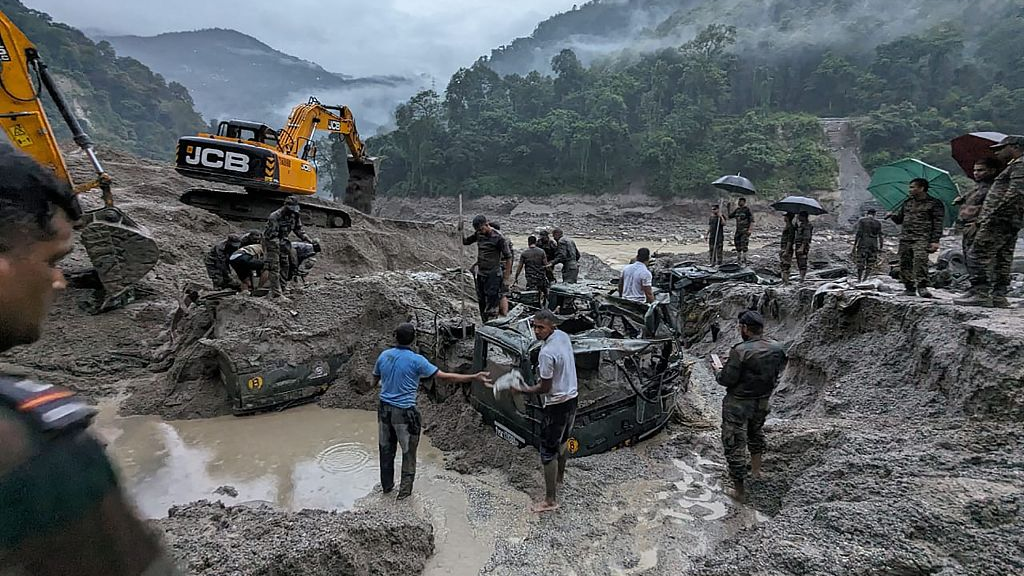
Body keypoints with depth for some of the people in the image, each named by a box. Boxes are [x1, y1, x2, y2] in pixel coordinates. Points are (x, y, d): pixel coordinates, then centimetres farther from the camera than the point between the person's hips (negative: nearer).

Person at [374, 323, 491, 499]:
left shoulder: (384, 356, -2)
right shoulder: (416, 360, -18)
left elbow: (375, 381, 13)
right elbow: (445, 376, -19)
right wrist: (474, 378, -17)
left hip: (385, 409, 5)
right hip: (404, 413, -5)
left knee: (386, 449, 20)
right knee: (408, 453, 12)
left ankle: (386, 485, 35)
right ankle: (405, 491, 20)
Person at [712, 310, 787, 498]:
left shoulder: (740, 351, -27)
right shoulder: (777, 349, -7)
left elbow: (727, 380, -22)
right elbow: (778, 371, 8)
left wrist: (719, 372, -2)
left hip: (738, 404, -7)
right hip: (763, 401, 7)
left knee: (734, 444, 6)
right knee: (756, 432, 32)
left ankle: (739, 488, 14)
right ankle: (756, 468, 49)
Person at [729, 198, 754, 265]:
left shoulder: (747, 210, -8)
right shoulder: (737, 210, 12)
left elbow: (752, 220, -10)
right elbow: (730, 216, 19)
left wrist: (749, 229, -18)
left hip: (745, 231, -7)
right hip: (738, 230, 7)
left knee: (744, 244, -9)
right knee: (737, 244, 8)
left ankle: (744, 260, -5)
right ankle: (738, 260, 18)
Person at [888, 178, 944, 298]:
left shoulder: (934, 203, 4)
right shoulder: (907, 203, 20)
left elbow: (938, 224, 0)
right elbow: (899, 220, 26)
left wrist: (935, 241, -8)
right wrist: (893, 216, 3)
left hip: (922, 238, -6)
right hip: (905, 238, 6)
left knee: (920, 259, -24)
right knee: (904, 263, 1)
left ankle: (922, 286, -23)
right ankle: (909, 287, 10)